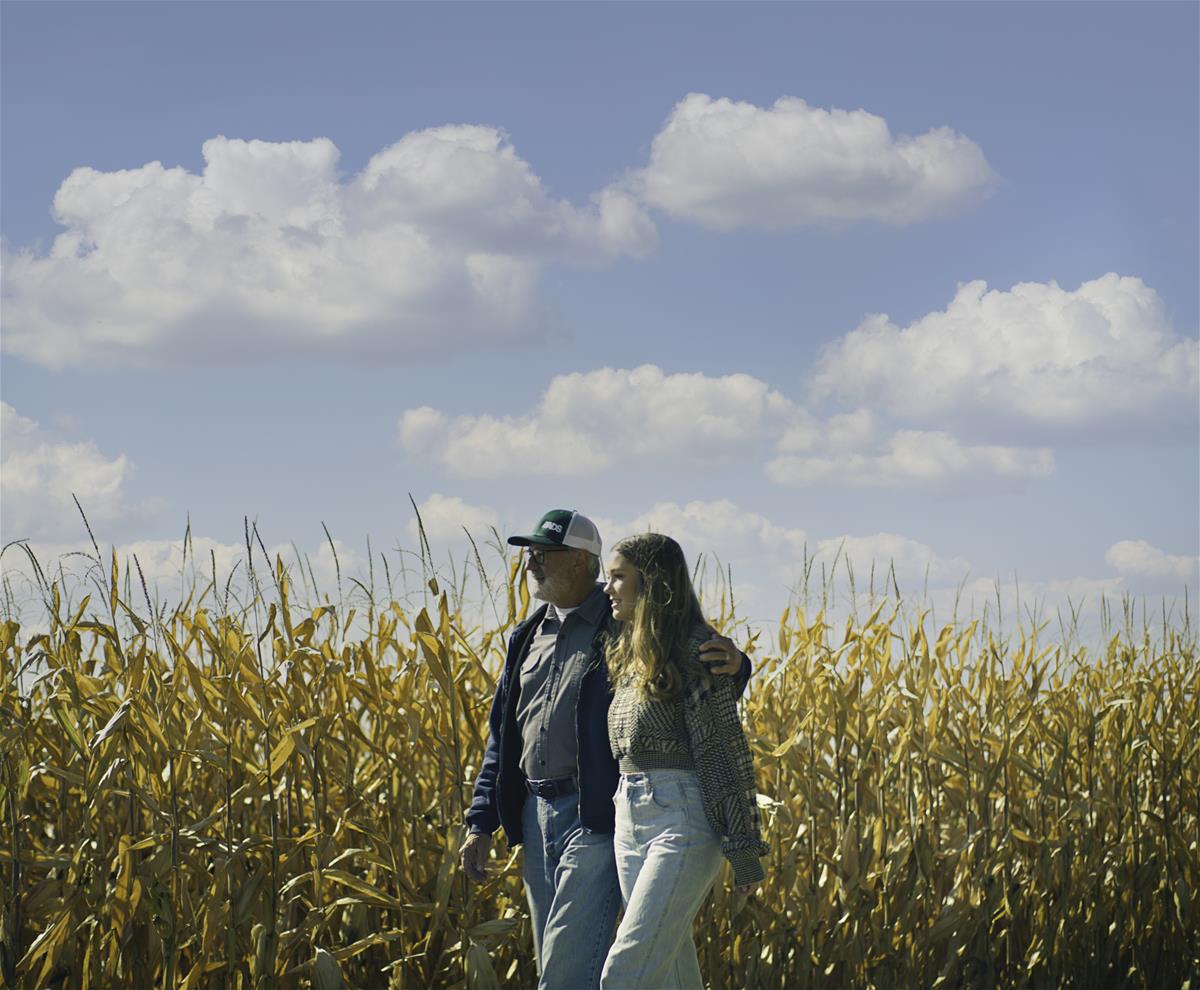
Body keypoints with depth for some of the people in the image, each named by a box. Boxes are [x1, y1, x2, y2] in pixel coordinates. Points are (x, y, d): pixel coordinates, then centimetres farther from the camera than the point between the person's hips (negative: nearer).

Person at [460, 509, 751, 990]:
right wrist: (480, 822, 14)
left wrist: (732, 666, -30)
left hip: (597, 817, -7)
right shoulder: (528, 638, 15)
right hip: (536, 817, 8)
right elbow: (501, 737, 19)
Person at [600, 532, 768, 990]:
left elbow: (725, 748, -12)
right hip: (630, 817, 9)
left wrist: (743, 845, -14)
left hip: (683, 818, -9)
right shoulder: (627, 653, 16)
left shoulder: (695, 649, -9)